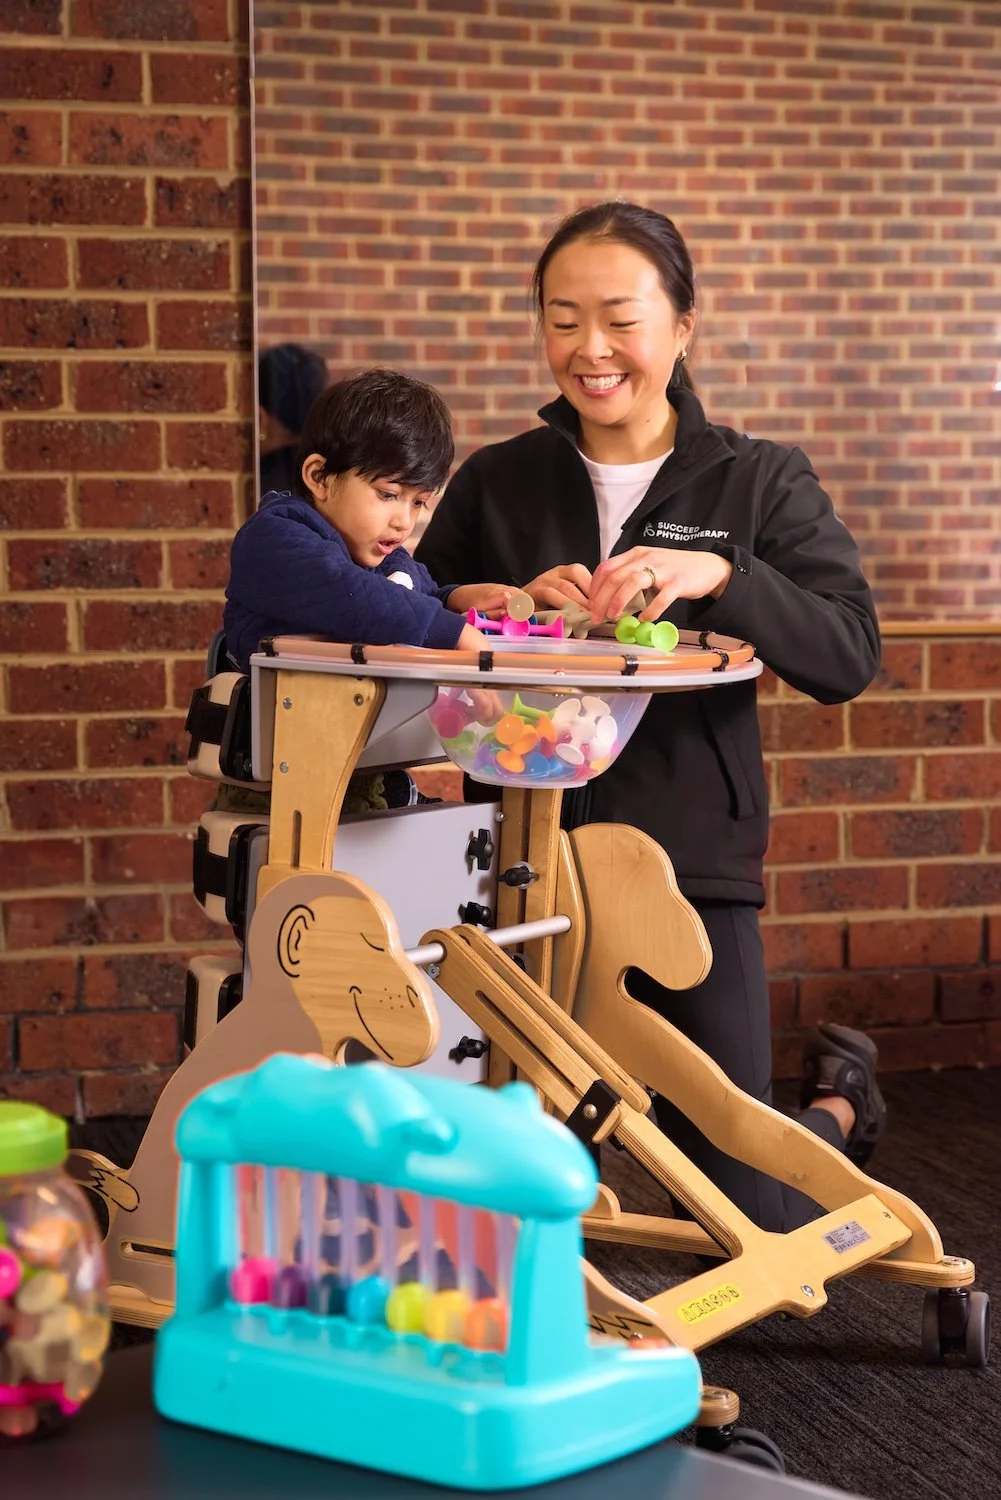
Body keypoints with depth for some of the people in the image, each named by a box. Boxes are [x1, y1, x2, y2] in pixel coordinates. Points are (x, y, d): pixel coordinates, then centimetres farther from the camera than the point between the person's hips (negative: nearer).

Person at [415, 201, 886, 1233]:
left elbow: (848, 658, -9)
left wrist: (718, 576, -26)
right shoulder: (495, 483, 7)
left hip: (692, 864, -2)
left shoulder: (760, 482, 2)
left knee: (754, 1224, 1)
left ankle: (838, 1099, 35)